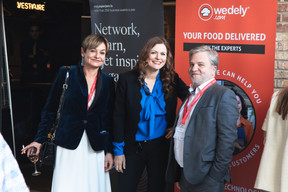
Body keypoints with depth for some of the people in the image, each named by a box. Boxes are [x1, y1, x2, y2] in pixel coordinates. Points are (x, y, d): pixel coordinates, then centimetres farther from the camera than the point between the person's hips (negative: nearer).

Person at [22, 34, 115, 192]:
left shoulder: (108, 81, 5)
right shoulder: (67, 73, -3)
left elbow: (109, 119, 7)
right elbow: (50, 108, 2)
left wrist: (109, 151, 4)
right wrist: (39, 139, 2)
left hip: (96, 148, 2)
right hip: (69, 145, -2)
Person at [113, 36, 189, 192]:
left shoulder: (172, 80, -2)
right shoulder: (127, 79, -6)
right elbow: (118, 117, -4)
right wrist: (118, 150, -5)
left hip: (160, 145, 1)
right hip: (133, 148, -1)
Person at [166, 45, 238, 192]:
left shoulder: (223, 95, -10)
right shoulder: (190, 95, 14)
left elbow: (227, 138, -16)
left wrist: (216, 175, -18)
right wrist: (176, 172, 13)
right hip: (183, 174, 7)